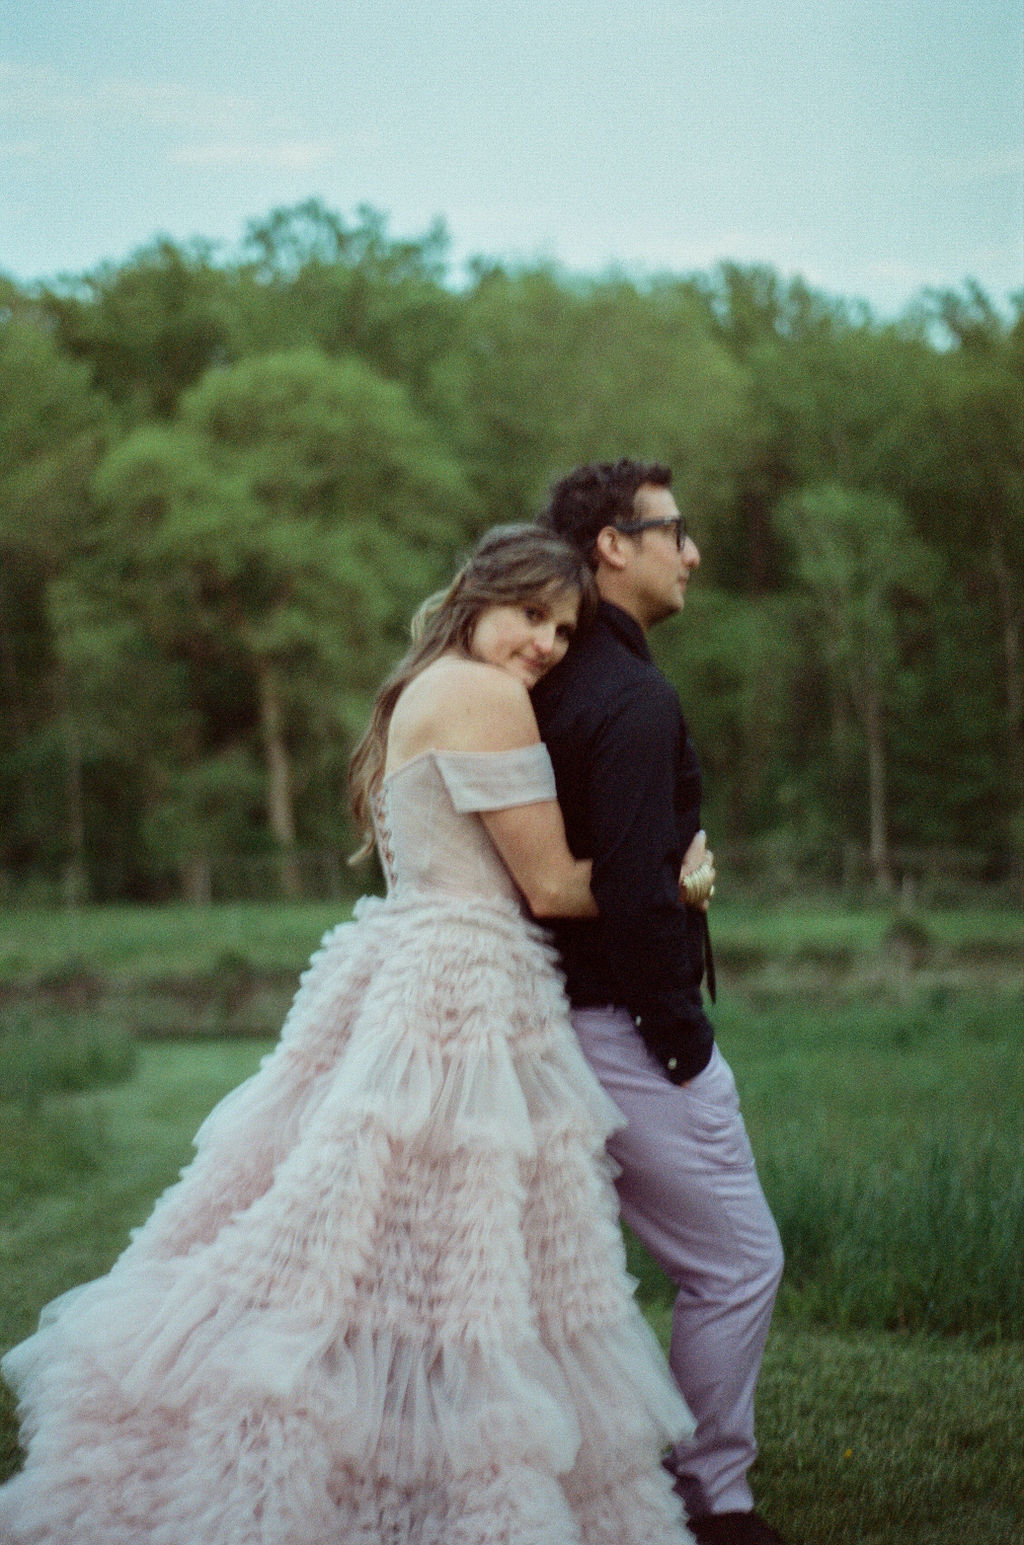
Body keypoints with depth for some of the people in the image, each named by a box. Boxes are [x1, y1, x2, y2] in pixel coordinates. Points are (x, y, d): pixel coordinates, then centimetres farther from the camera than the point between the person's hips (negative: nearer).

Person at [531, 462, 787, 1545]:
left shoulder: (553, 685, 10)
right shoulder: (634, 700, -18)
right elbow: (639, 891, -24)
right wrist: (683, 1034, -14)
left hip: (553, 1010, 9)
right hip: (624, 1023, -9)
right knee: (737, 1264, 3)